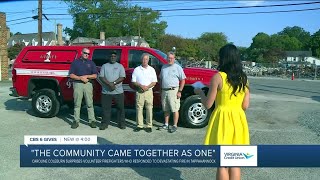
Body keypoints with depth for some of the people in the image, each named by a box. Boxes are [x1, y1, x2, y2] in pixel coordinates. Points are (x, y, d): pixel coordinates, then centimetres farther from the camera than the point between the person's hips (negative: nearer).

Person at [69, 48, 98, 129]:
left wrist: (86, 76, -7)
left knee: (90, 104, -2)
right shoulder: (75, 62, 11)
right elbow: (71, 75, 4)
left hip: (88, 84, 0)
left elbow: (95, 75, 8)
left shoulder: (91, 63, 14)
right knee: (77, 104, 2)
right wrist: (80, 78, -9)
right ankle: (76, 121, 8)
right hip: (77, 84, 0)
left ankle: (92, 120, 1)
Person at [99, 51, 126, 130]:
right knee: (106, 108, 3)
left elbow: (122, 77, -3)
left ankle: (121, 123, 15)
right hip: (106, 91, 0)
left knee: (120, 108, 4)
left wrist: (114, 83, -16)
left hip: (118, 91, 0)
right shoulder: (104, 66, 10)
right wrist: (109, 84, -15)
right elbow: (101, 77, -1)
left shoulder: (120, 66, 9)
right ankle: (104, 123, 13)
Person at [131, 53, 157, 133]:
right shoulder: (137, 70, 6)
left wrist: (147, 87, -12)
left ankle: (149, 126, 6)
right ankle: (139, 125, 10)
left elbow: (154, 82, 4)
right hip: (139, 92, 0)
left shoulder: (151, 69, 8)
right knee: (139, 108, 1)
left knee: (149, 109, -1)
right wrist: (141, 86, -13)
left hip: (149, 91, 0)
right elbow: (133, 81, 4)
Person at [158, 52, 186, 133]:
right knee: (166, 110, 13)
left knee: (175, 109, -3)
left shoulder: (178, 67, -1)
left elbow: (182, 80, -4)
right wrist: (161, 90, 14)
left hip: (173, 90, -5)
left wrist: (179, 91, -11)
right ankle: (166, 125, 23)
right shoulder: (164, 67, 15)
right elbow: (161, 79, 21)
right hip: (164, 91, 6)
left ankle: (175, 126, 4)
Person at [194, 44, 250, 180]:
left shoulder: (218, 77, -12)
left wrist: (200, 92, 9)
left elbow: (208, 104, -9)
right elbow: (245, 105, 7)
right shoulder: (243, 78, 4)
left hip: (222, 120, -5)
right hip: (238, 120, 6)